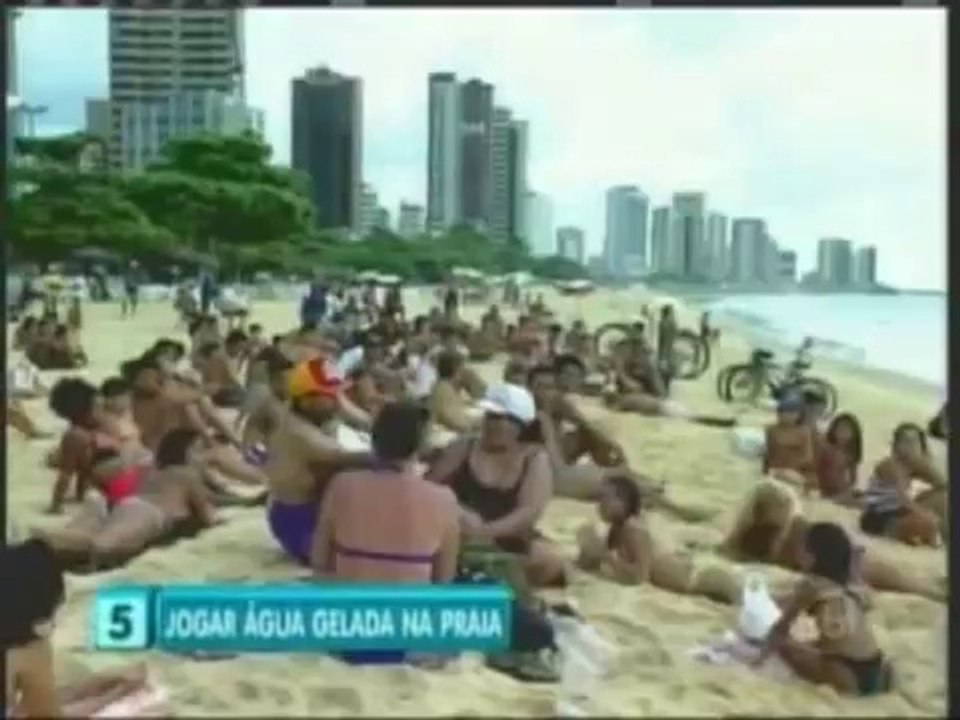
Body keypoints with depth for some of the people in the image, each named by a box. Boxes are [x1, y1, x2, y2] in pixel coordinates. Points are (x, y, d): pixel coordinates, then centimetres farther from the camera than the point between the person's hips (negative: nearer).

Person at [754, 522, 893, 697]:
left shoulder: (810, 585, -2)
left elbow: (782, 626, 5)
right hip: (873, 669, 6)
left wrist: (764, 653, 16)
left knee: (784, 644, -3)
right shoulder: (849, 588, 15)